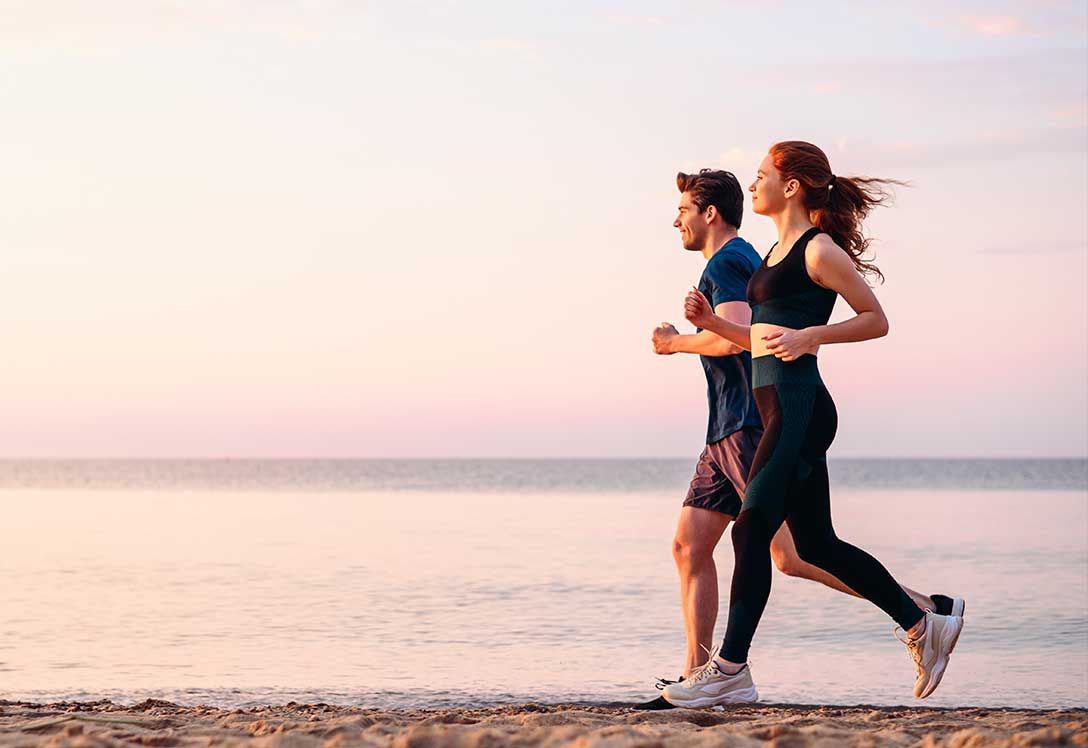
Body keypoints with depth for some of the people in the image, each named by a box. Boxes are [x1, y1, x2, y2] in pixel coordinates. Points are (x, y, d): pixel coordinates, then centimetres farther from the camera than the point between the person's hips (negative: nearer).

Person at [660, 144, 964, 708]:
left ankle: (731, 669, -5)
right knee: (816, 546, 11)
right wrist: (711, 321, 9)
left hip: (799, 407, -10)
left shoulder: (819, 250, -7)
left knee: (752, 529, -9)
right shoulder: (778, 253, 19)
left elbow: (876, 320, -6)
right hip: (778, 408, 10)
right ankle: (924, 622, 21)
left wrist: (811, 336, -17)